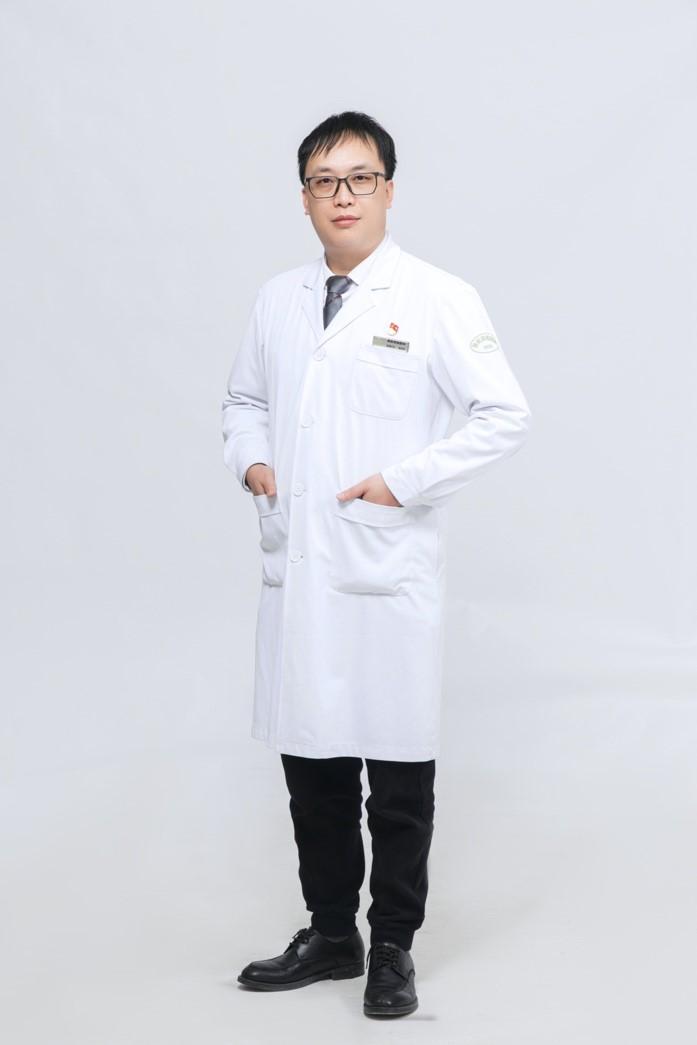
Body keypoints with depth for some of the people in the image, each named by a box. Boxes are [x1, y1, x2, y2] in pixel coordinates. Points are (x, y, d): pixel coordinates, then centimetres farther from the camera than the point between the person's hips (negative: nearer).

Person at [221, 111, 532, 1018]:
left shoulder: (438, 299, -4)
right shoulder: (278, 301, 11)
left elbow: (505, 416, -6)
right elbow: (245, 398, 25)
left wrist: (405, 480, -12)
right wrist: (250, 457, 4)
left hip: (389, 575, -5)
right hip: (296, 569, 5)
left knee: (399, 773, 4)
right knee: (311, 763, 13)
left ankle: (394, 949, 19)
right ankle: (330, 934, 28)